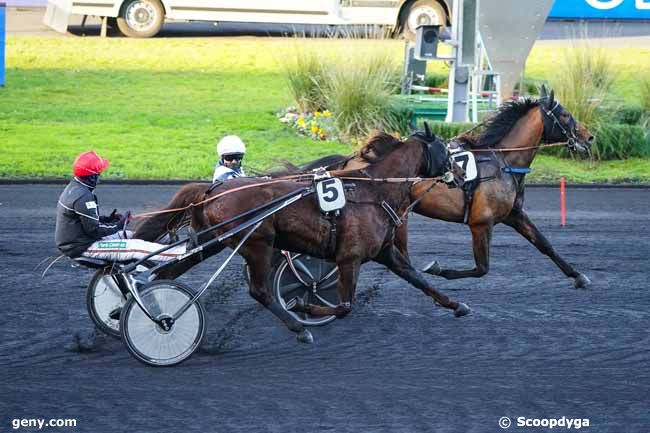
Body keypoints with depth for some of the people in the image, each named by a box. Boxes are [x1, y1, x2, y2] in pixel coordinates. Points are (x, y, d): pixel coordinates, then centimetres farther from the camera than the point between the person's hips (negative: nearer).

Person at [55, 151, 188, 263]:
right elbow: (94, 230, -23)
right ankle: (183, 252, -13)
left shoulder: (73, 187, 8)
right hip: (83, 247, -10)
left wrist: (106, 219, 8)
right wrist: (118, 226, -11)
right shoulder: (83, 197, -25)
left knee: (131, 236, 19)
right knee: (136, 247, -12)